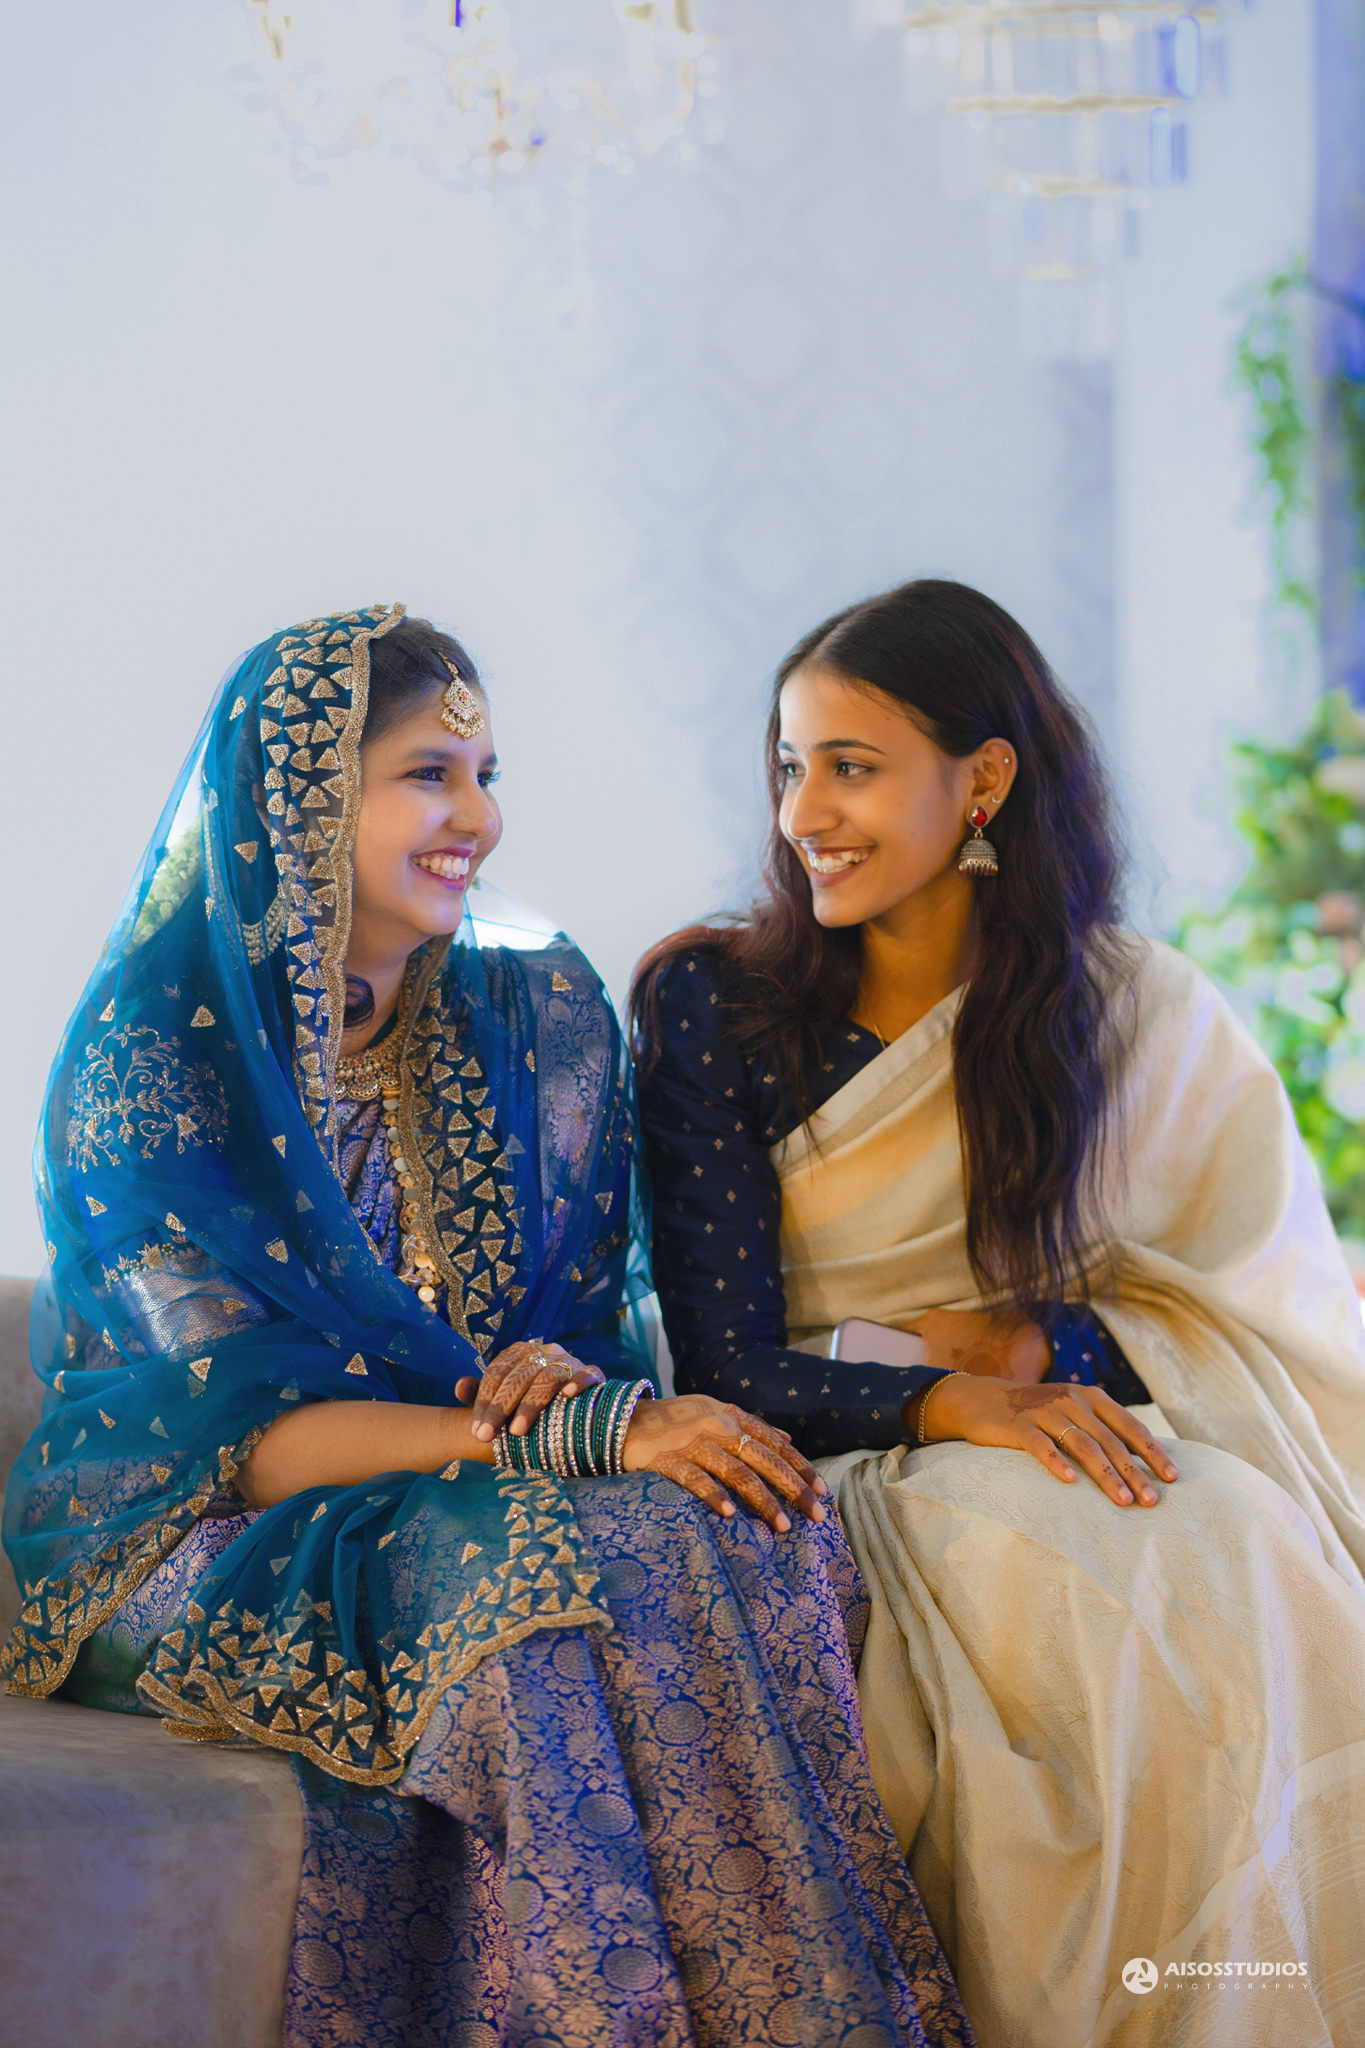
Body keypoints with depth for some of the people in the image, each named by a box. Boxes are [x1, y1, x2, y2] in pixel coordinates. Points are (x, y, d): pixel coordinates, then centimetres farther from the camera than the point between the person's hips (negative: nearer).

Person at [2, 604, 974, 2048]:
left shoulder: (538, 1019, 7)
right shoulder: (148, 1061, -10)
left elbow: (590, 1319, 9)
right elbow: (243, 1428, -16)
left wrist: (567, 1376, -18)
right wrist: (584, 1435, -27)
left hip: (466, 1495, 4)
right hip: (203, 1543, -4)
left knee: (740, 1541, -29)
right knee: (582, 1571, -34)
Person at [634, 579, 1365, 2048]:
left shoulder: (1136, 1011, 6)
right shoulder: (715, 1004, 1)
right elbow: (728, 1370, -5)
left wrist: (1044, 1344, -11)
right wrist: (946, 1404, -21)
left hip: (1089, 1425, 2)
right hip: (842, 1470, -2)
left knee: (1239, 1563, -32)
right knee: (1062, 1580, -34)